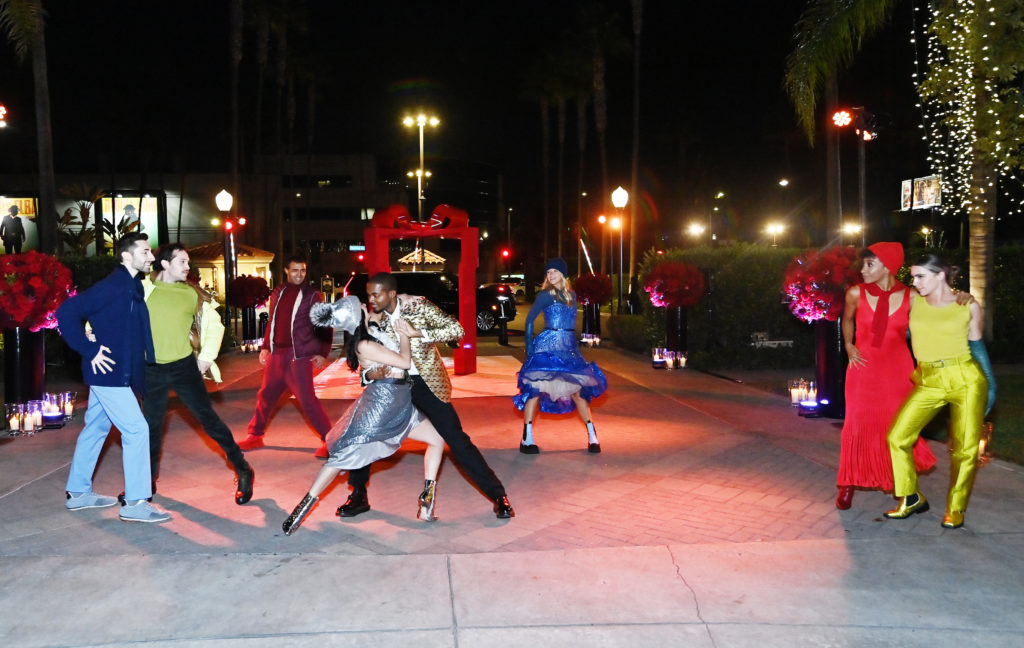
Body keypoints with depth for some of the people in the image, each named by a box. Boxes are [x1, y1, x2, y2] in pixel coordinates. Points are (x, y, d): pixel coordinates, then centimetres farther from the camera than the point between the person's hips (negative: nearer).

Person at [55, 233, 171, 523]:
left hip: (115, 373, 10)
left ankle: (78, 492, 30)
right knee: (136, 429, -8)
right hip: (109, 372, -10)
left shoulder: (132, 286, 11)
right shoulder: (112, 286, -18)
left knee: (96, 429, 17)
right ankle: (135, 503, -3)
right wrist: (90, 351, -20)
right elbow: (67, 312, -21)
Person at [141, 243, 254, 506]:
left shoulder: (193, 294, 1)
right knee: (152, 426, 13)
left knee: (208, 418, 0)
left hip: (184, 366, -1)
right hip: (152, 370, 1)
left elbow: (214, 323, 9)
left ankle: (243, 471, 9)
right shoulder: (144, 289, -2)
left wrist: (207, 355, 1)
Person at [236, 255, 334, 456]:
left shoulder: (311, 296, -4)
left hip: (300, 356, -6)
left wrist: (323, 353, -10)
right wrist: (265, 347, 15)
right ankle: (255, 435, 30)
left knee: (307, 399, -8)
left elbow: (324, 326, -4)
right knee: (266, 395, 14)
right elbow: (272, 322, 19)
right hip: (277, 354, 6)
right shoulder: (278, 293, 11)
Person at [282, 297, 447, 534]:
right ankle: (305, 505, 4)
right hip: (380, 401, -8)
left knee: (437, 440, 9)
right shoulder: (364, 345, -18)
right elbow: (405, 362, -15)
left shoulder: (376, 331, 7)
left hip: (399, 404, 8)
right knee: (345, 454, -5)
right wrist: (403, 335, -1)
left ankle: (426, 502, 9)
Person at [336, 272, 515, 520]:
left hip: (426, 383, -4)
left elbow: (457, 329, -16)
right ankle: (358, 496, 20)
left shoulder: (418, 306, -12)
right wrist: (369, 373, -19)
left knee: (458, 441, -4)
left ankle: (498, 496, 8)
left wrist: (419, 333, -27)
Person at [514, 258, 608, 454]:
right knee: (536, 388, -5)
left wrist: (574, 345, 15)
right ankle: (527, 439, 1)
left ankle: (592, 436, 11)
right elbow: (529, 319, -5)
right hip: (547, 346, -5)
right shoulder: (546, 294, -4)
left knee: (578, 389, 4)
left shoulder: (571, 295, 12)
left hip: (569, 348, 5)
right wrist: (529, 346, -11)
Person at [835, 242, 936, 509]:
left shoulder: (909, 297, -9)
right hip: (863, 367, 0)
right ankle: (848, 484, 12)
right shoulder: (856, 294, -6)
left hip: (898, 369, 0)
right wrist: (849, 346, 4)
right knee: (857, 423, -1)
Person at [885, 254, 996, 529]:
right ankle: (912, 498, 10)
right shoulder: (913, 301, 5)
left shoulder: (969, 307, 1)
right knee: (898, 437, -9)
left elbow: (976, 345, 10)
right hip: (928, 382, 2)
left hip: (966, 379, -2)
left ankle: (955, 508, 17)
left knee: (965, 448, -2)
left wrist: (991, 384, 12)